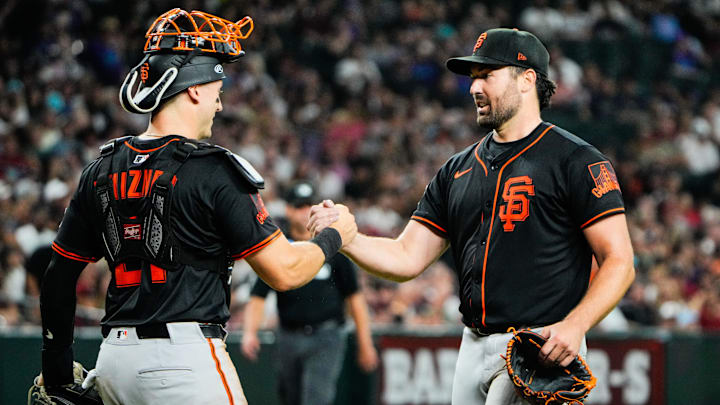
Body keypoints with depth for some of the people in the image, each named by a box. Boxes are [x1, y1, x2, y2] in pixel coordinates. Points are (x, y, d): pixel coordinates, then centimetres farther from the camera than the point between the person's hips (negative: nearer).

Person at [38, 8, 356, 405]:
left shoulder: (101, 171, 10)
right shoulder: (214, 172, -8)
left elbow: (59, 273, 15)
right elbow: (284, 272, -7)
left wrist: (57, 368, 23)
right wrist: (333, 237, 12)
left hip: (113, 359, 7)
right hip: (185, 358, -7)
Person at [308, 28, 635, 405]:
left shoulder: (576, 161, -3)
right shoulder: (457, 170, 16)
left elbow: (619, 262, -7)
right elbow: (407, 259, 12)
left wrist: (574, 326, -22)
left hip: (543, 350, -7)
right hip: (474, 348, 7)